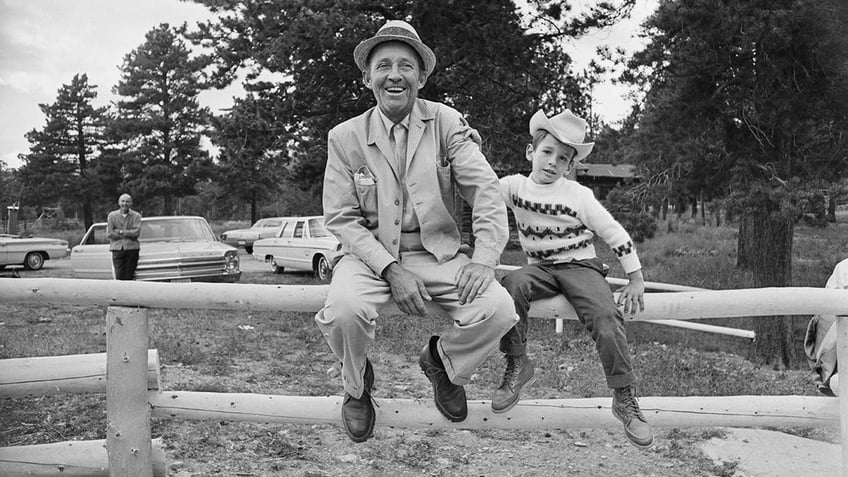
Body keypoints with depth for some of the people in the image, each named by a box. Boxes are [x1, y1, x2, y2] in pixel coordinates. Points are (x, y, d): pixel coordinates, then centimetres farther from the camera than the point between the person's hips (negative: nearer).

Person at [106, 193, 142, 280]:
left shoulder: (136, 216, 4)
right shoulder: (112, 215, 6)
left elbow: (136, 232, -8)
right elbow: (109, 233, -3)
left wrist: (120, 231, -8)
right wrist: (128, 234, -5)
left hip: (132, 249, 0)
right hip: (117, 249, 0)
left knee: (129, 276, 1)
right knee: (119, 276, -6)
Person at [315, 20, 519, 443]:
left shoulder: (446, 122, 0)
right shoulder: (344, 137, -1)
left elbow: (485, 191, -5)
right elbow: (341, 218, -4)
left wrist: (484, 259, -21)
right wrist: (391, 269, -18)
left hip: (436, 253, 1)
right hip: (370, 254, -1)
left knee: (498, 309, -24)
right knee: (344, 309, -33)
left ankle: (442, 360, 13)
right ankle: (357, 383, 5)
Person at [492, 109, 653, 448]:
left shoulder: (579, 196, -8)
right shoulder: (514, 186, 1)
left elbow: (616, 235, -3)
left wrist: (636, 280, -4)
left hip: (580, 266, -2)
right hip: (539, 267, 2)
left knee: (606, 318, -28)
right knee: (510, 287, -32)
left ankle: (625, 399, -10)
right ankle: (517, 366, -15)